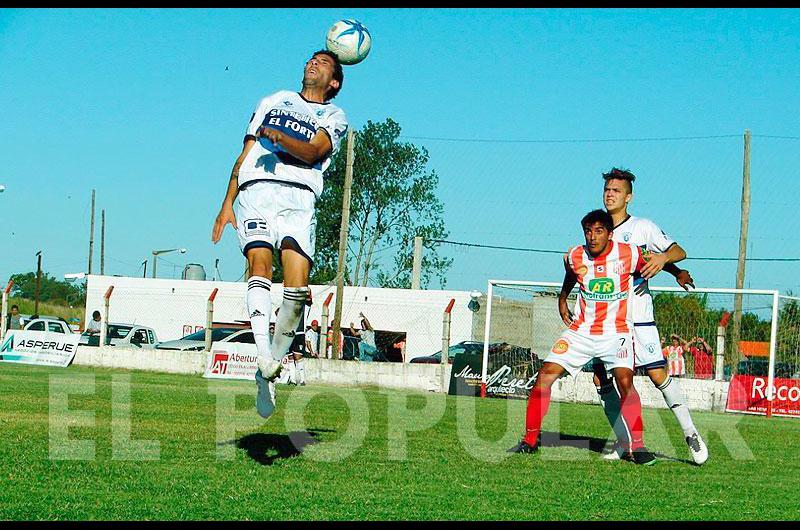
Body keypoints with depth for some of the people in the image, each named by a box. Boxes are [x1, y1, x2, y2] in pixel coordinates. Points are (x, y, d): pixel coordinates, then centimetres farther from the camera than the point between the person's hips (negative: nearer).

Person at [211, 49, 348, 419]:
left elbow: (312, 152, 1)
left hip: (299, 197, -1)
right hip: (256, 189, 1)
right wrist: (227, 204, 14)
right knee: (260, 263, -26)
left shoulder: (335, 117, 23)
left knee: (297, 288, -19)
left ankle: (268, 371, -8)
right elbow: (245, 154, 25)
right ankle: (263, 353, -40)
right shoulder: (275, 100, 31)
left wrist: (278, 136, -17)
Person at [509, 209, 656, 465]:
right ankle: (530, 440, 5)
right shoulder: (574, 257, -3)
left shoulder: (629, 254, -13)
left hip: (616, 331, -3)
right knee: (545, 376, -6)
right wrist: (562, 303, 14)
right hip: (581, 329, 3)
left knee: (625, 381, -23)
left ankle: (638, 446, -14)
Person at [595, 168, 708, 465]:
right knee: (600, 379, -2)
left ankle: (690, 432, 1)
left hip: (638, 315, -5)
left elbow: (678, 252, -2)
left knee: (658, 375, -11)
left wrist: (664, 257, -24)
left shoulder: (642, 227, -1)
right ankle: (624, 441, 9)